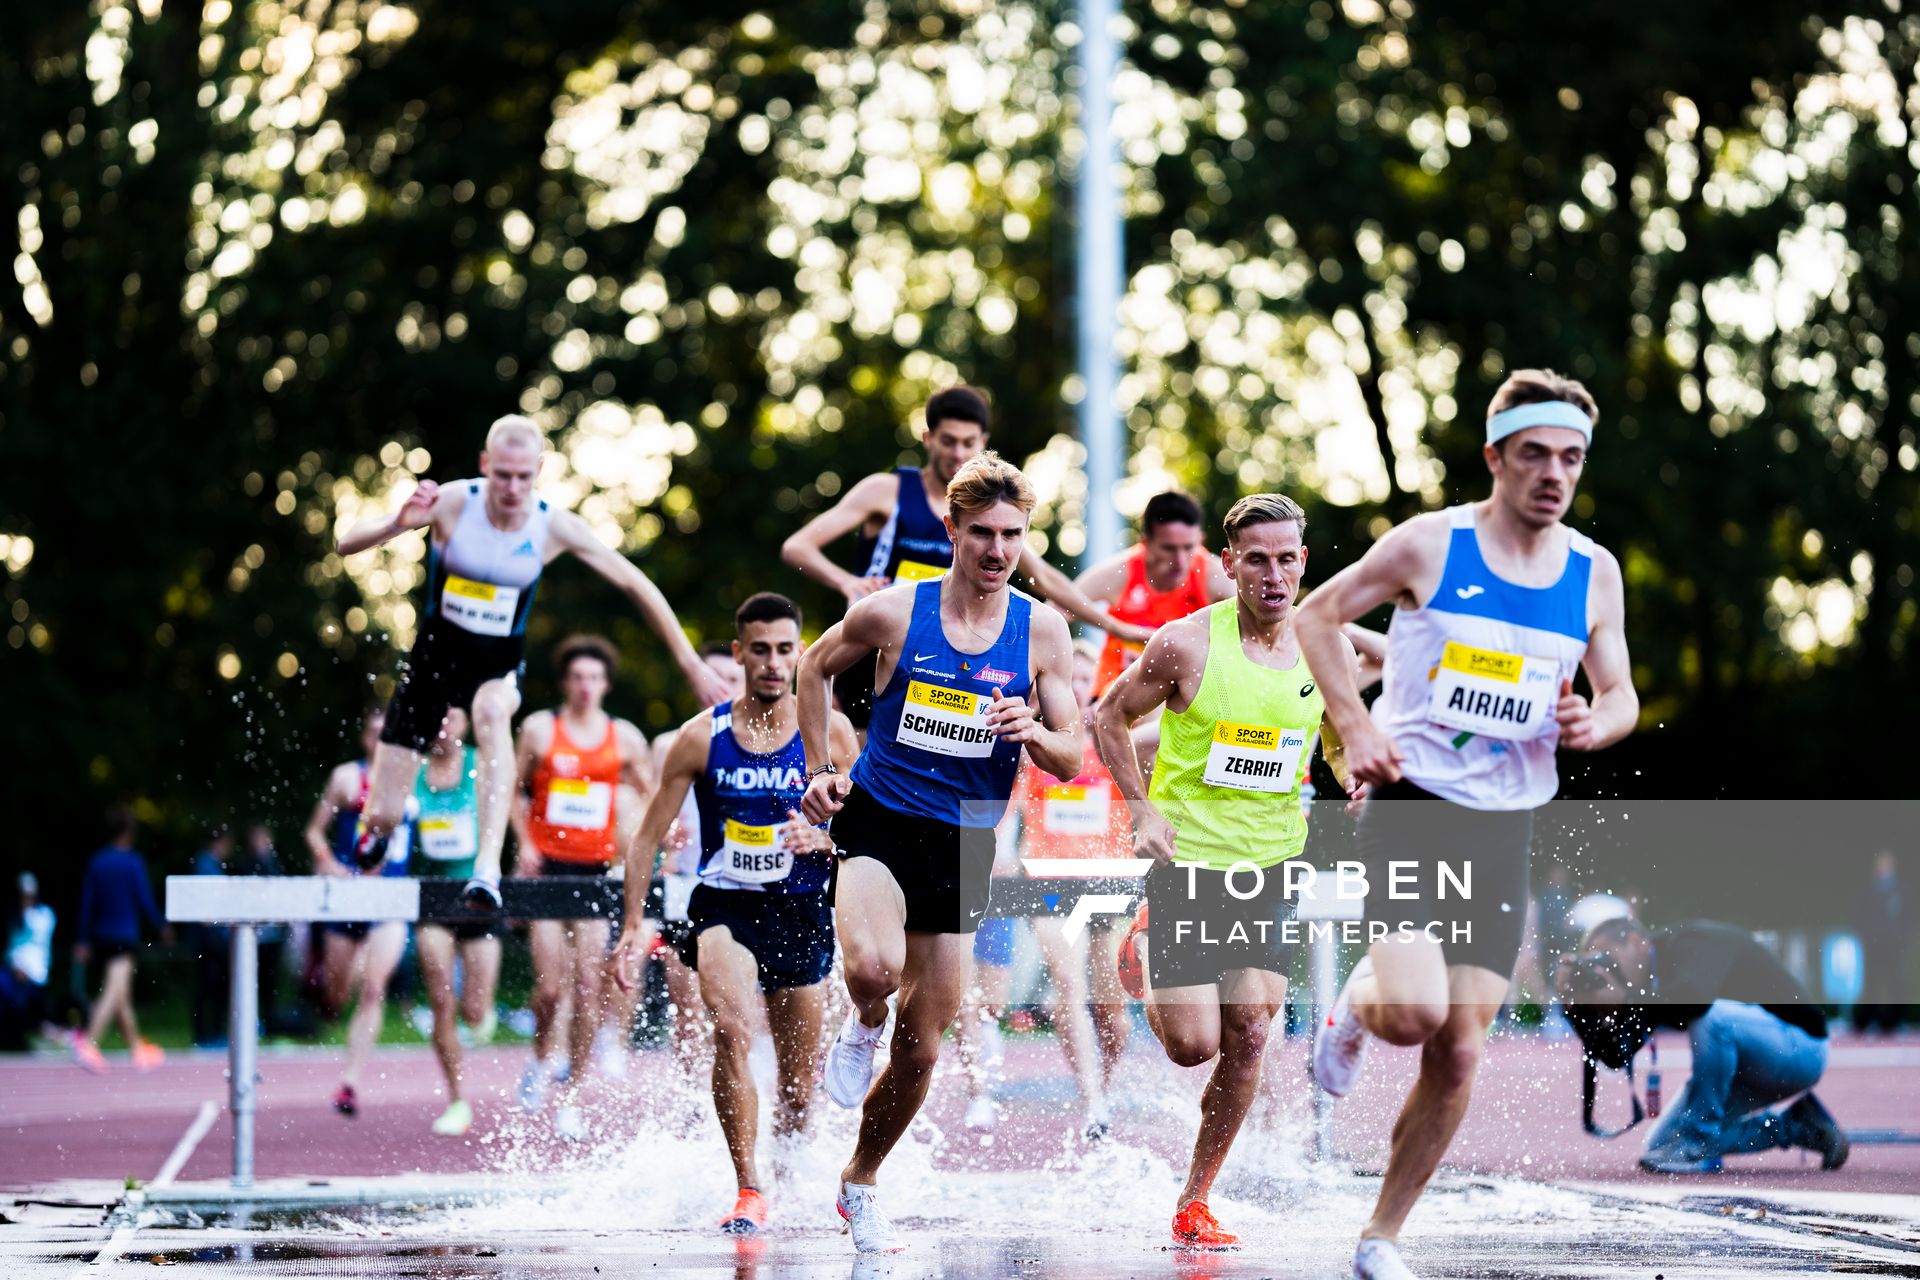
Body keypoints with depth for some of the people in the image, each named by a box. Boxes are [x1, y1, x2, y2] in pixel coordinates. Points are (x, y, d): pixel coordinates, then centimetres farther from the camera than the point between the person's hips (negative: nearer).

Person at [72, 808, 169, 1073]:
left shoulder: (97, 862, 8)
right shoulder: (132, 862, -8)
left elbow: (87, 903, 7)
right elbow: (144, 900, -8)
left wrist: (82, 940, 9)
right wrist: (161, 927, 6)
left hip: (102, 935, 7)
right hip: (125, 936, -7)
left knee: (122, 996, 14)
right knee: (114, 993, -13)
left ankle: (139, 1050, 23)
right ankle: (88, 1043, -28)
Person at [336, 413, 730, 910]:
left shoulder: (555, 526, -14)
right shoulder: (452, 503, -18)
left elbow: (635, 585, -3)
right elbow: (347, 544, -21)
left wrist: (691, 664, -3)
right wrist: (398, 525, -42)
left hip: (499, 664, 0)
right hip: (433, 657, 0)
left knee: (493, 713, -39)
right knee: (382, 817, -2)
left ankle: (488, 868, -46)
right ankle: (374, 834, 39)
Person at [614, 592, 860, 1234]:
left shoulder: (829, 733, -1)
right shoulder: (702, 736, -3)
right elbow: (649, 835, 3)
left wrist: (822, 840, -18)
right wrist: (632, 927, -3)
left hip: (801, 914, 2)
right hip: (723, 907, -2)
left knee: (798, 1089, 9)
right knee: (732, 1028, -30)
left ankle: (786, 1177, 39)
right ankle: (748, 1191, -27)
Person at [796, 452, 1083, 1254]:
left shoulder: (1041, 631, -2)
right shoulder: (893, 613, -7)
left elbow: (1072, 760, 0)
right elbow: (814, 668, 12)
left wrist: (1035, 734, -22)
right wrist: (819, 772, 7)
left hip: (965, 842, 3)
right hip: (879, 821, -3)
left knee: (921, 1047, 8)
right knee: (874, 967, -34)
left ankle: (860, 1183, 31)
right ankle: (863, 1025, 3)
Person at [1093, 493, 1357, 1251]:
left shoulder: (1328, 650, -1)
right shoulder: (1186, 645, -12)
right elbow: (1110, 717, 1)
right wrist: (1145, 811, -9)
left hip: (1272, 862, 3)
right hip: (1188, 857, -3)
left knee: (1248, 1035, -6)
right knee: (1193, 1044, -6)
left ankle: (1193, 1205, 8)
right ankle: (1147, 954, 30)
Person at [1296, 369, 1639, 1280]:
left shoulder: (1594, 572, 5)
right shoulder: (1431, 543, -6)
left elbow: (1623, 696, 13)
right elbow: (1318, 613, 4)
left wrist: (1593, 723, -11)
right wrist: (1354, 724, -8)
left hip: (1506, 829, 4)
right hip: (1413, 805, -4)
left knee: (1459, 1054, 1)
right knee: (1414, 1013, -22)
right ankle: (1358, 1002, 16)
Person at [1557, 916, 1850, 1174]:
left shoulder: (1692, 942, -19)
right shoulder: (1651, 984, 4)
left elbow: (1696, 996, -41)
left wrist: (1624, 1000, -31)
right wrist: (1578, 1005, -12)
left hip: (1799, 1047, -9)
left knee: (1709, 1015, -36)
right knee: (1660, 1147, 4)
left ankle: (1699, 1144, -21)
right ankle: (1795, 1127, 13)